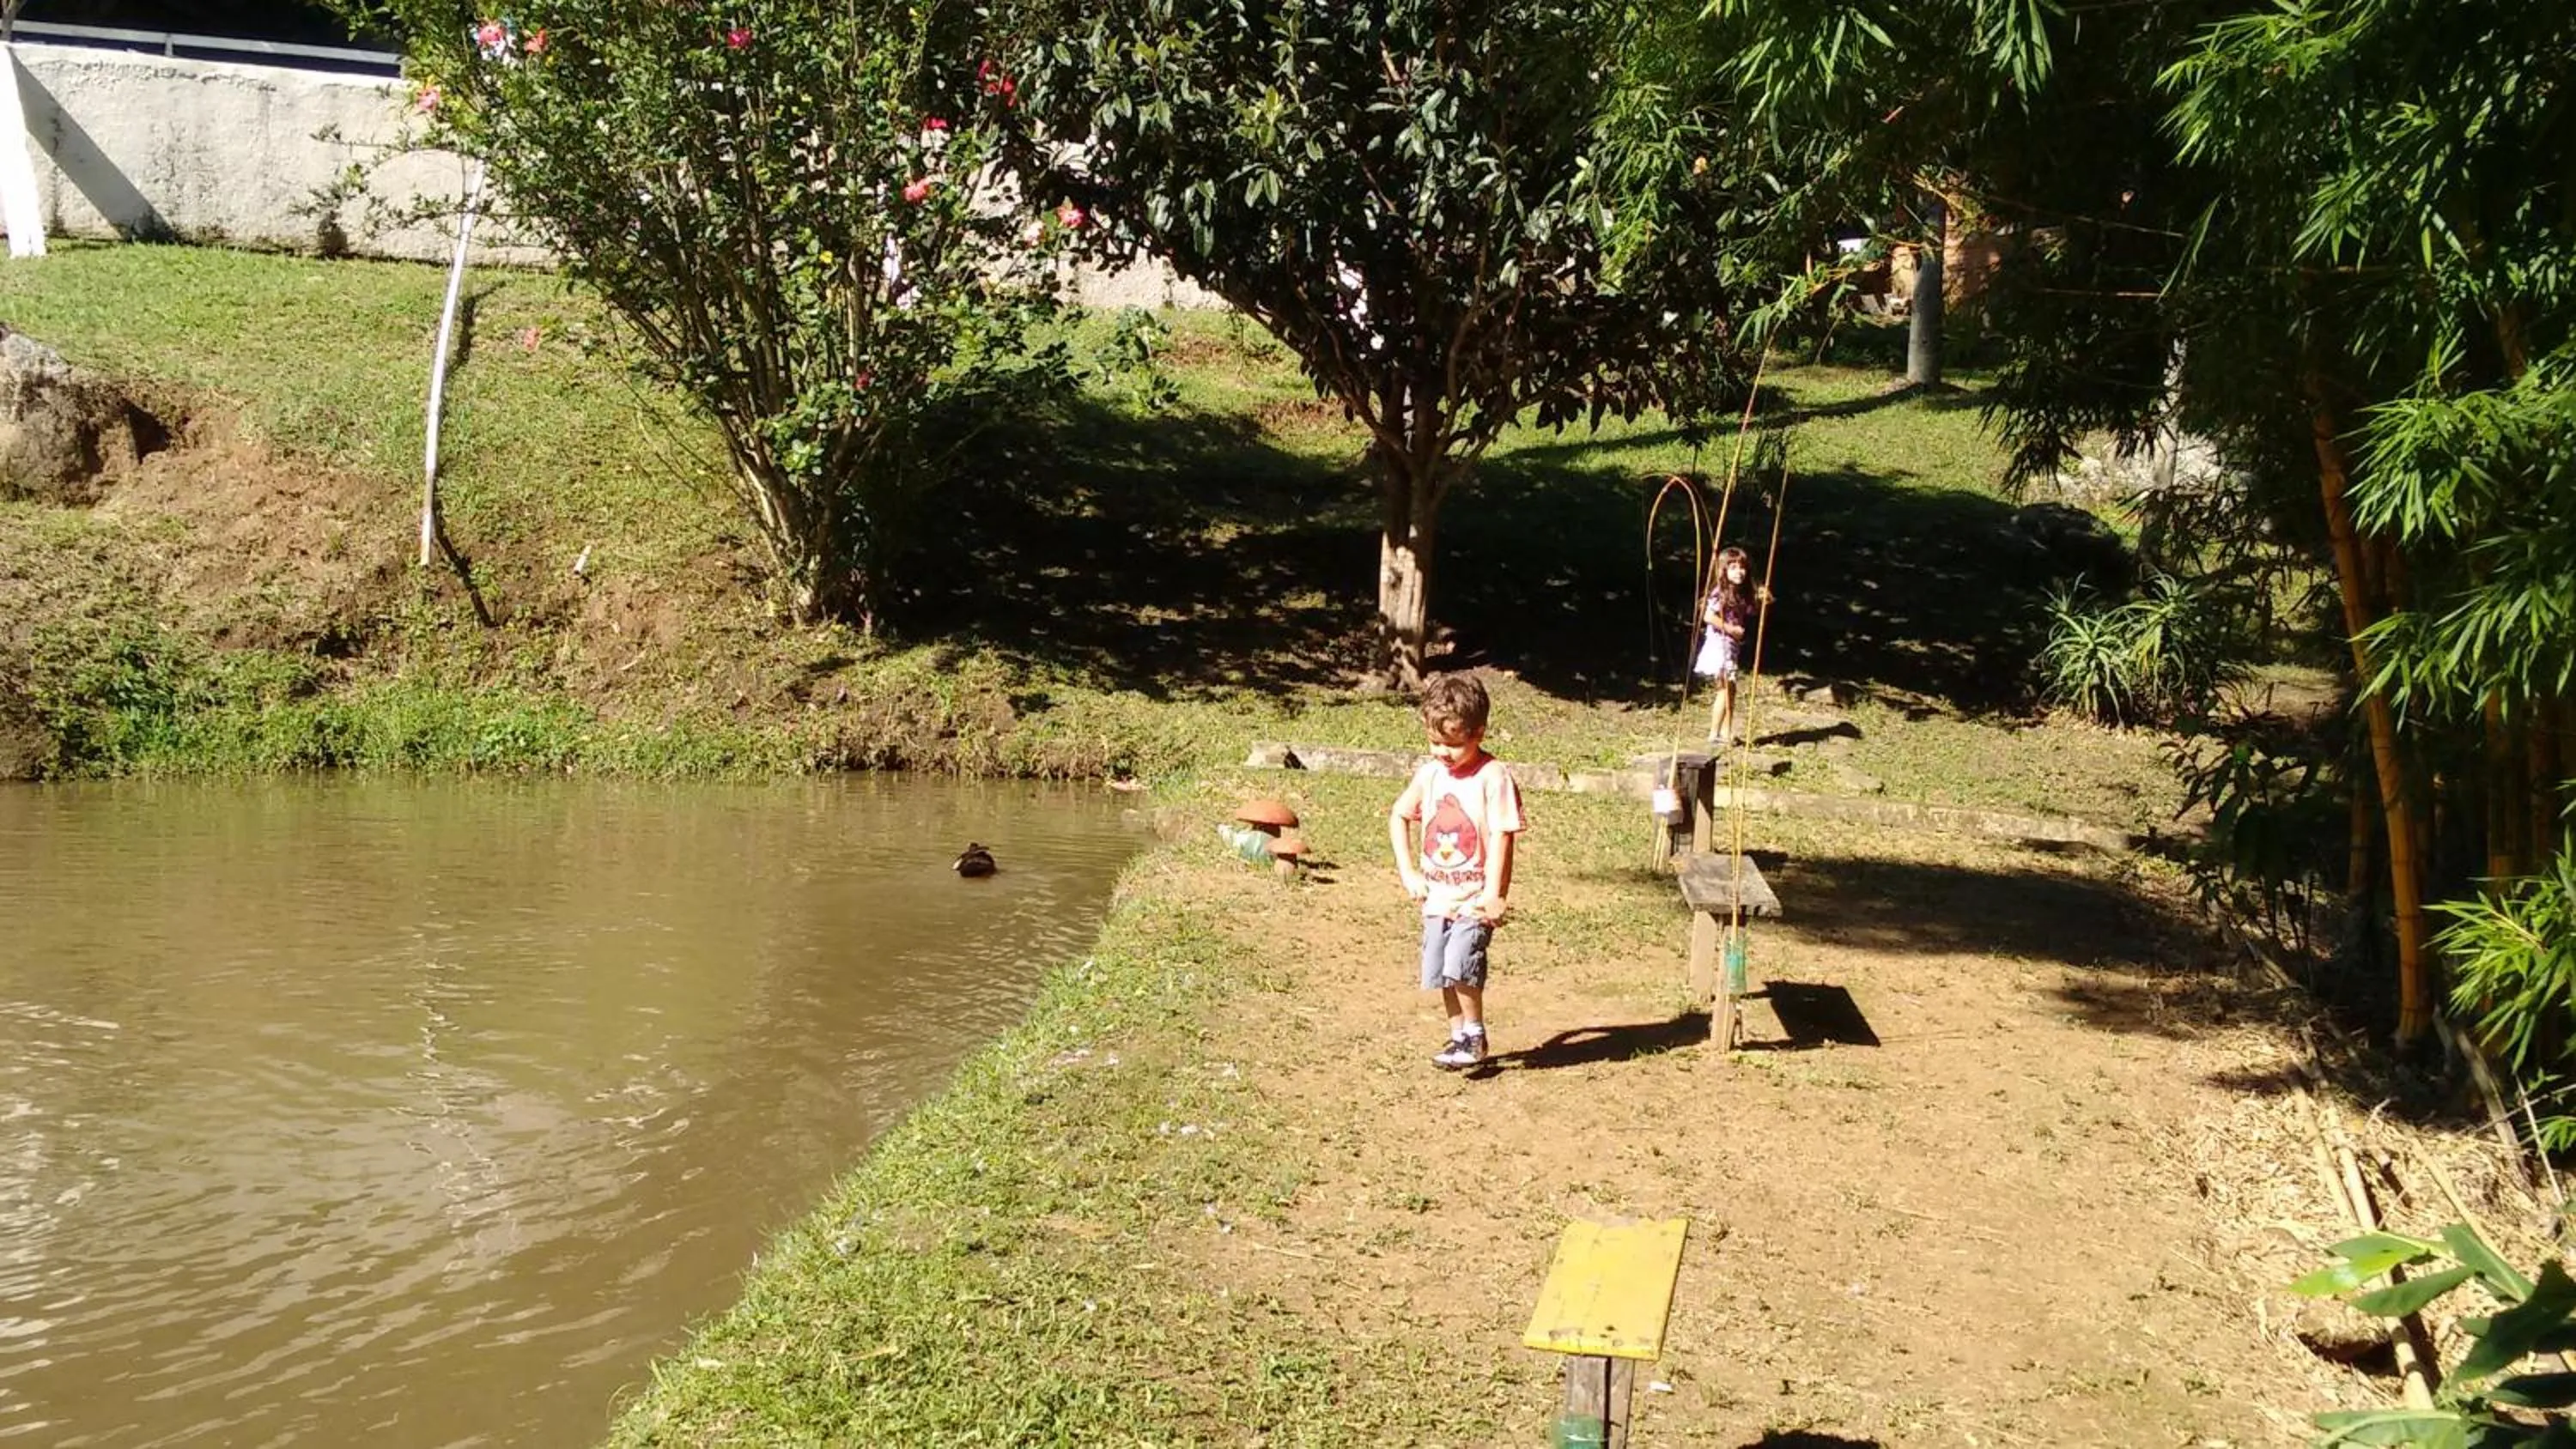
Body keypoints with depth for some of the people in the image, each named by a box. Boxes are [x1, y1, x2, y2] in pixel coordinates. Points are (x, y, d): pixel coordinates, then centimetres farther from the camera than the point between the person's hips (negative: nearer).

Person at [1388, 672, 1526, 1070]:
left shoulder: (1493, 776, -14)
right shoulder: (1430, 773, 4)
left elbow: (1501, 836, -16)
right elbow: (1399, 816, 16)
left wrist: (1492, 895, -20)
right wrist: (1408, 872, 9)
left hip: (1475, 898, -6)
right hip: (1438, 896, 6)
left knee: (1460, 967, -17)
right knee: (1442, 974, 9)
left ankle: (1474, 1034, 2)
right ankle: (1459, 1036, 25)